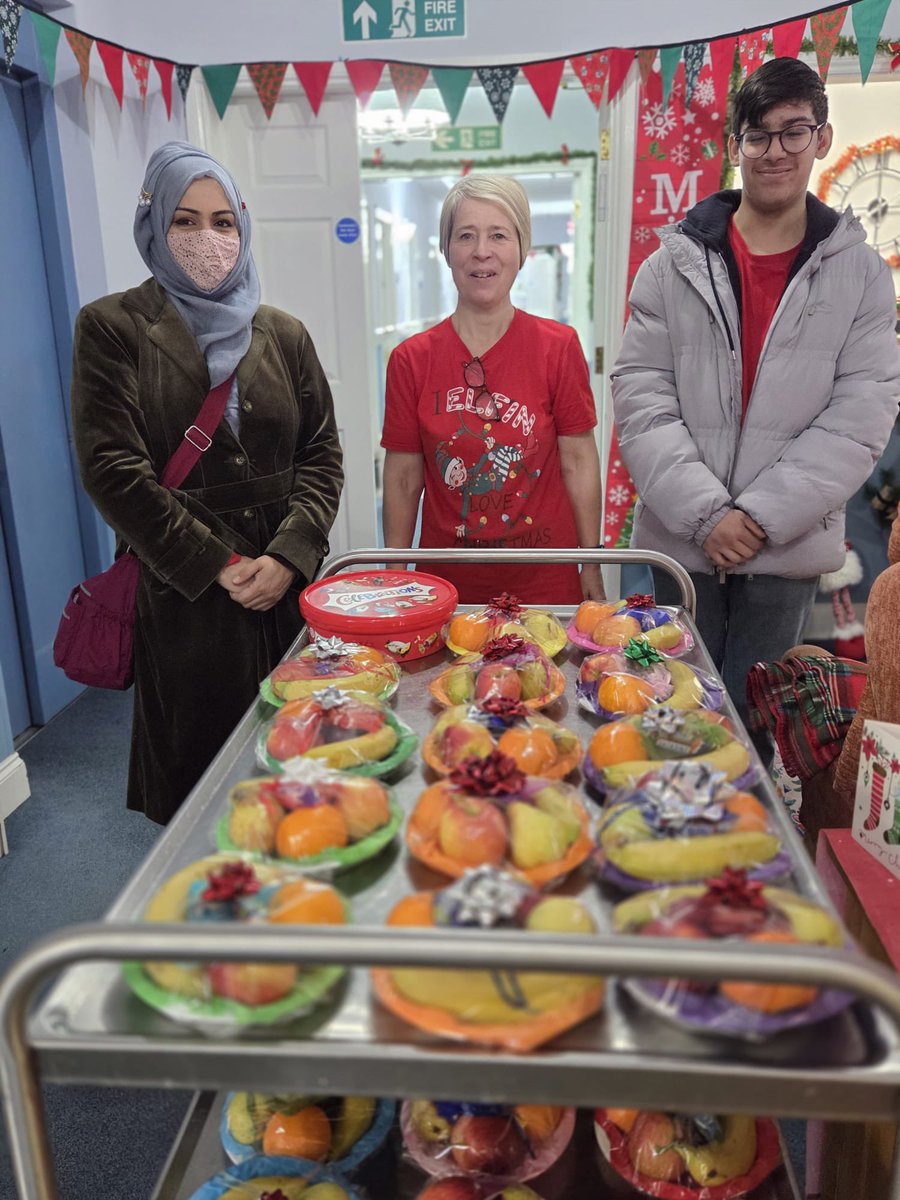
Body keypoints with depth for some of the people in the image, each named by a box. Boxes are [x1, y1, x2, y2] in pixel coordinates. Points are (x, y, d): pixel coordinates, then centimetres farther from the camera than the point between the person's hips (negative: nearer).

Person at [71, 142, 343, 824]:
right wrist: (217, 565, -12)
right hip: (183, 597, -3)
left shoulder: (283, 334, 11)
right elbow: (113, 470, -9)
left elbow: (322, 455, 6)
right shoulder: (113, 328, -1)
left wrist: (288, 557, -9)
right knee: (199, 771, 7)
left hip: (287, 589, 3)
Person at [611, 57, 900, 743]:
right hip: (682, 542, 0)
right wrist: (706, 514, -15)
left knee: (755, 719, 11)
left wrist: (760, 516, -14)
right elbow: (641, 399, -6)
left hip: (789, 548, 1)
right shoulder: (675, 263, 2)